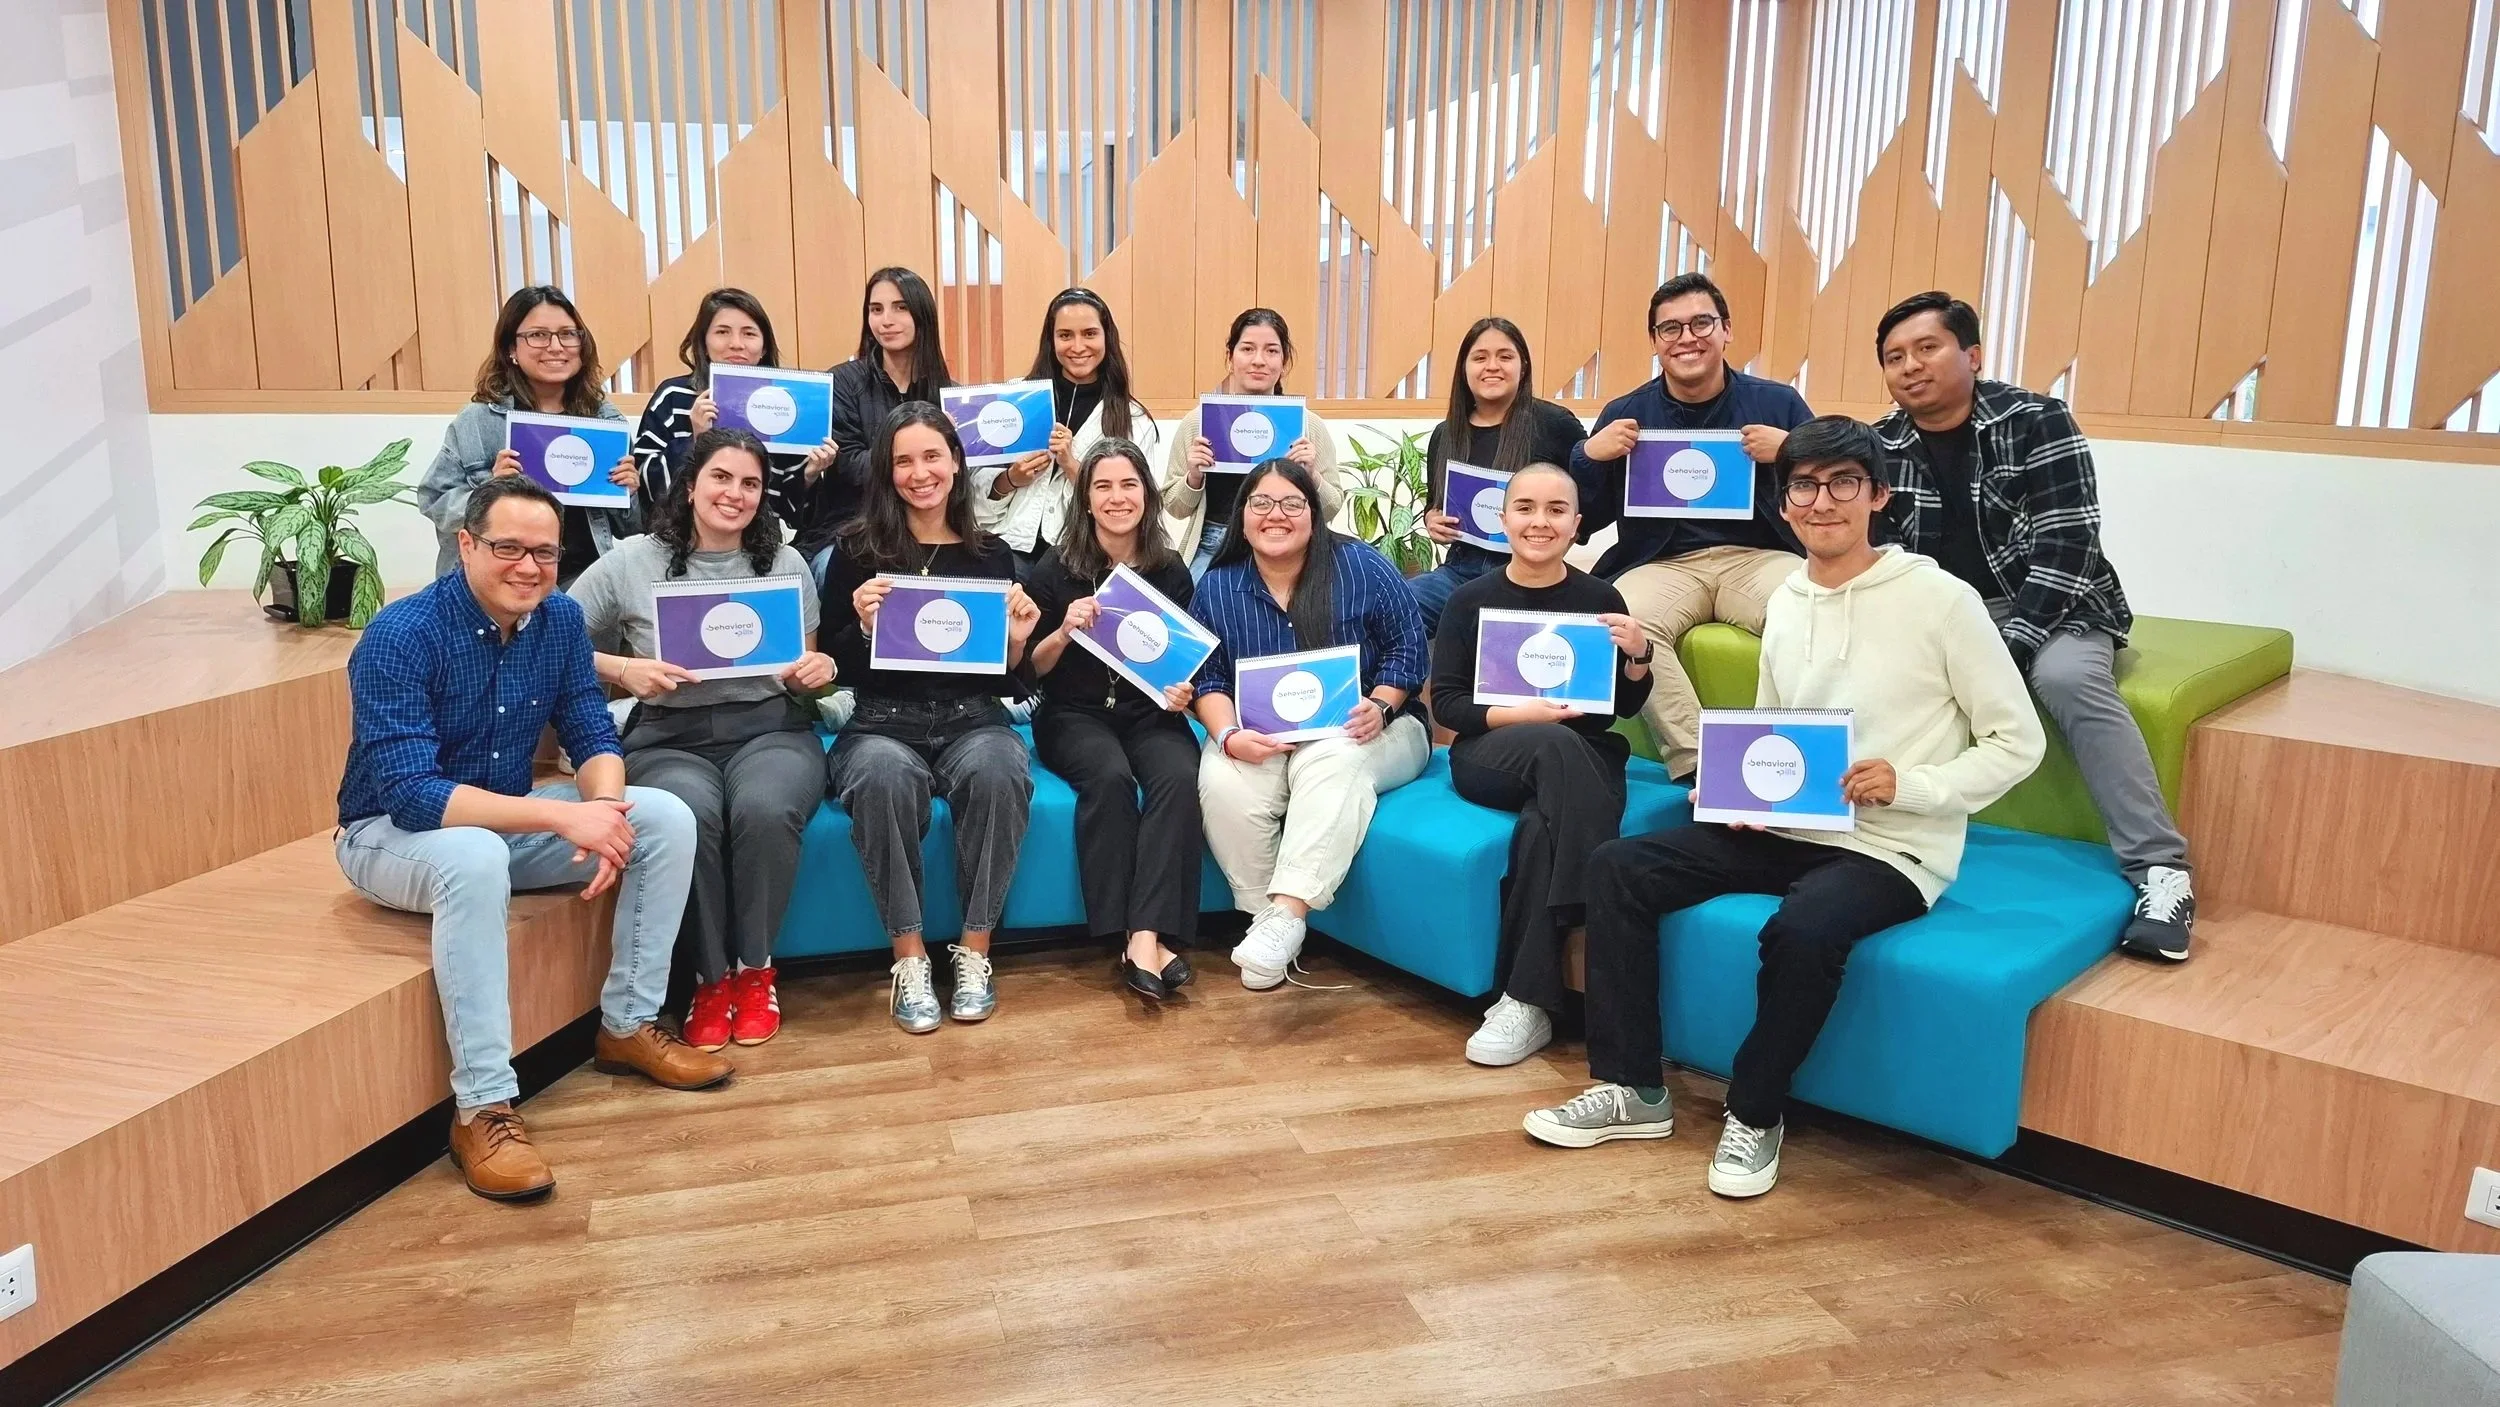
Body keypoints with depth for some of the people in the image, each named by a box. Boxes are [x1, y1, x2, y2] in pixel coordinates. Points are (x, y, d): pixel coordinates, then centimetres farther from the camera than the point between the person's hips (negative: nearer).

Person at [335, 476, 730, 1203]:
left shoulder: (560, 619, -6)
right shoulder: (402, 635, -25)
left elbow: (593, 738, -2)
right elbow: (411, 795, -32)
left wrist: (605, 813, -26)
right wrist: (563, 816, -39)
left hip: (508, 817, 6)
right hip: (393, 831, -6)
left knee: (666, 819, -12)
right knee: (476, 857, -40)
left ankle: (627, 1027, 1)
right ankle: (482, 1110, -32)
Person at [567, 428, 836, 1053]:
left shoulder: (786, 565, 11)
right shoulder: (633, 561, 5)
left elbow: (806, 678, 18)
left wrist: (818, 672, -6)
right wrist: (621, 669, -11)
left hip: (769, 730, 1)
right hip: (670, 740, -1)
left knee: (764, 808, -35)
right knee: (690, 815, -35)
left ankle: (755, 972, -12)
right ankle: (710, 979, -13)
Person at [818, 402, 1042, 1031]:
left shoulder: (991, 555, 11)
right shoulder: (857, 550, 6)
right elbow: (835, 667, 3)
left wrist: (1017, 638, -6)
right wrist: (863, 626, -15)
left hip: (972, 720, 1)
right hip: (883, 723, -1)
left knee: (998, 771, -34)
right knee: (885, 777, -36)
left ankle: (975, 951, -19)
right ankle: (909, 958, -22)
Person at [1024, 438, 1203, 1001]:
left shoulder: (1171, 571, 5)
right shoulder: (1057, 569, -1)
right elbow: (1031, 669, 1)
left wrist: (1183, 692, -10)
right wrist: (1063, 632, -19)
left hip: (1150, 712, 2)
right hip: (1074, 714, -2)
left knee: (1180, 776, -31)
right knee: (1110, 776, -34)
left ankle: (1148, 936, -35)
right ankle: (1127, 936, -30)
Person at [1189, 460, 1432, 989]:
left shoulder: (1362, 568, -1)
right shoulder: (1216, 587, 5)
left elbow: (1406, 650, 0)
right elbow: (1208, 677, 2)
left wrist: (1379, 707, -17)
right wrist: (1229, 735, -17)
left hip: (1360, 733, -2)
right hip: (1259, 741, 2)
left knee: (1331, 763, -37)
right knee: (1222, 783, -31)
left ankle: (1287, 913, -44)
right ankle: (1266, 915, -21)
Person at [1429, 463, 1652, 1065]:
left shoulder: (1600, 599, 5)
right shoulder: (1471, 600, 4)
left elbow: (1626, 707, 8)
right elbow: (1446, 705, -1)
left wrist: (1639, 655, -12)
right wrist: (1520, 716, -17)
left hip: (1583, 760, 1)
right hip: (1488, 756, 0)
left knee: (1542, 827, -36)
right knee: (1556, 743, -36)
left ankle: (1527, 1001, -26)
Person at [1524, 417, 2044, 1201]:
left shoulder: (1941, 600, -9)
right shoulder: (1786, 603, 9)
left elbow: (2018, 743, -7)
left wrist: (1910, 786, -21)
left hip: (1891, 849, -6)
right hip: (1785, 831, 6)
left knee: (1803, 929, -37)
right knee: (1618, 869, -10)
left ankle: (1754, 1114, -11)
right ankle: (1633, 1090, -1)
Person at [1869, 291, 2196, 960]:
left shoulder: (2036, 422, -10)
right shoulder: (1880, 448, 3)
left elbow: (2067, 548, -17)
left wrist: (2005, 649, -27)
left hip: (2046, 611, -4)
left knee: (2067, 677, -35)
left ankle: (2160, 869, -30)